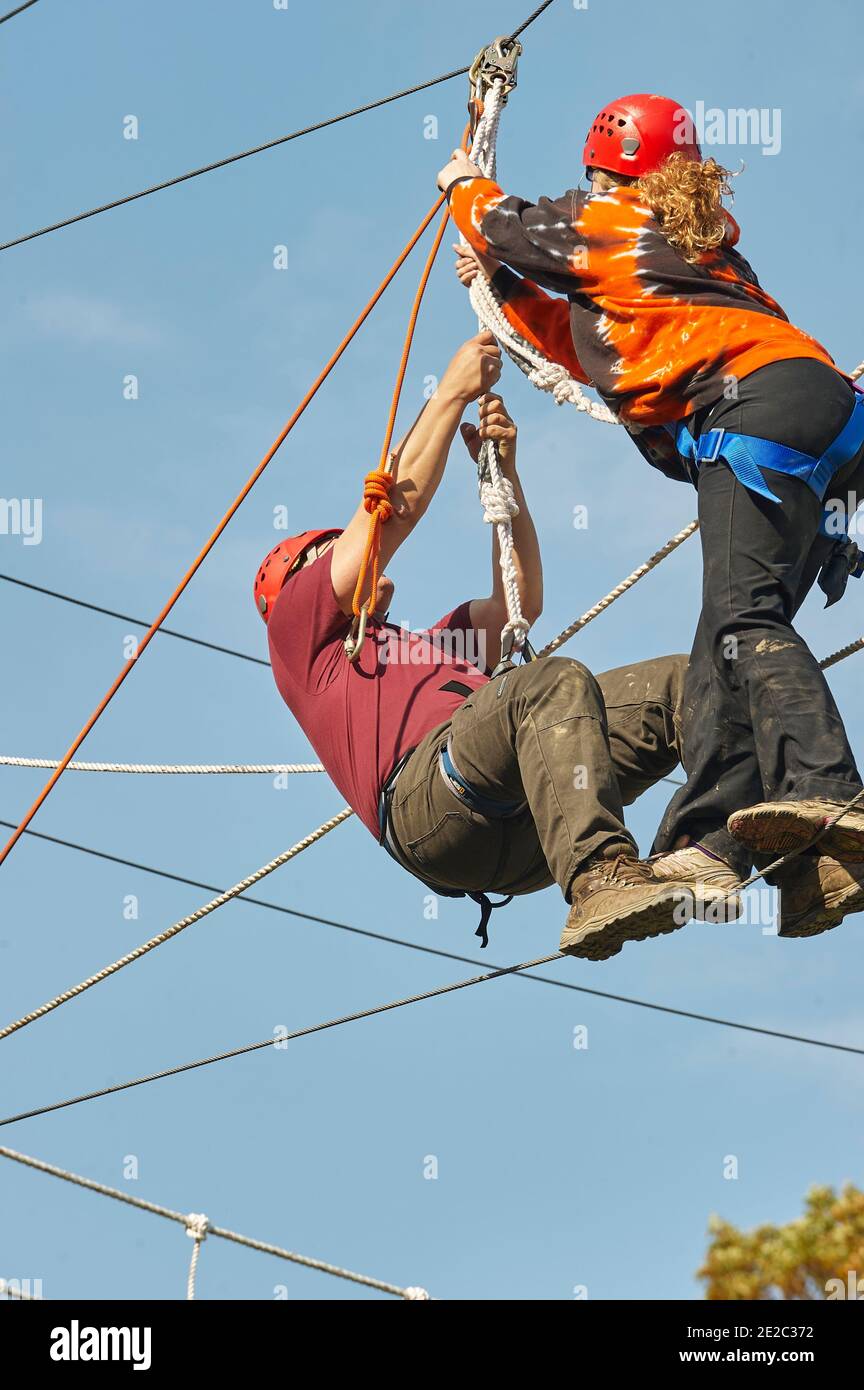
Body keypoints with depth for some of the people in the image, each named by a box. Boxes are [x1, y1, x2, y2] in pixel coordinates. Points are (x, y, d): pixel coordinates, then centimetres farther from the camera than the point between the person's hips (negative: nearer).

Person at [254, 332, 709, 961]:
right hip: (427, 796, -7)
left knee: (681, 682, -11)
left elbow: (520, 601, 36)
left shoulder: (428, 647, 46)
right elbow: (401, 501, 19)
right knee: (555, 682, -34)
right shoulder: (298, 630, 26)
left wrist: (502, 468, 32)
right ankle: (603, 883, -54)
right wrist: (453, 392, 23)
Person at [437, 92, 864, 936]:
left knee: (742, 613, -24)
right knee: (726, 646, 0)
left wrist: (463, 186, 54)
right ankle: (709, 841, -11)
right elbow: (596, 353, 48)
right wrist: (503, 286, 57)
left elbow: (503, 224, 31)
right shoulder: (693, 247, 38)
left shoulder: (606, 224, 13)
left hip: (759, 405, -9)